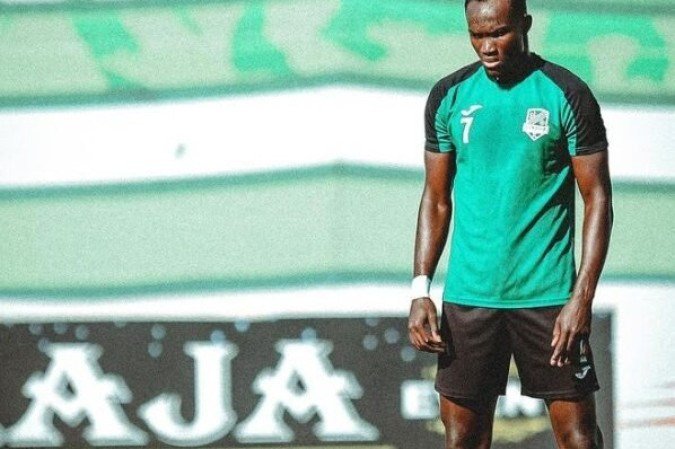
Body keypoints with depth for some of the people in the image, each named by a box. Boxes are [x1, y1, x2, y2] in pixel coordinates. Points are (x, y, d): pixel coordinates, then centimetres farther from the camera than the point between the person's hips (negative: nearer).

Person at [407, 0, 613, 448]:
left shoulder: (567, 95, -3)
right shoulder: (448, 97, 7)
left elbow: (597, 198, -3)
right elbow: (437, 200, 12)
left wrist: (582, 298, -12)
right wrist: (421, 289, 1)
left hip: (548, 294, -3)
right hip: (468, 294, 3)